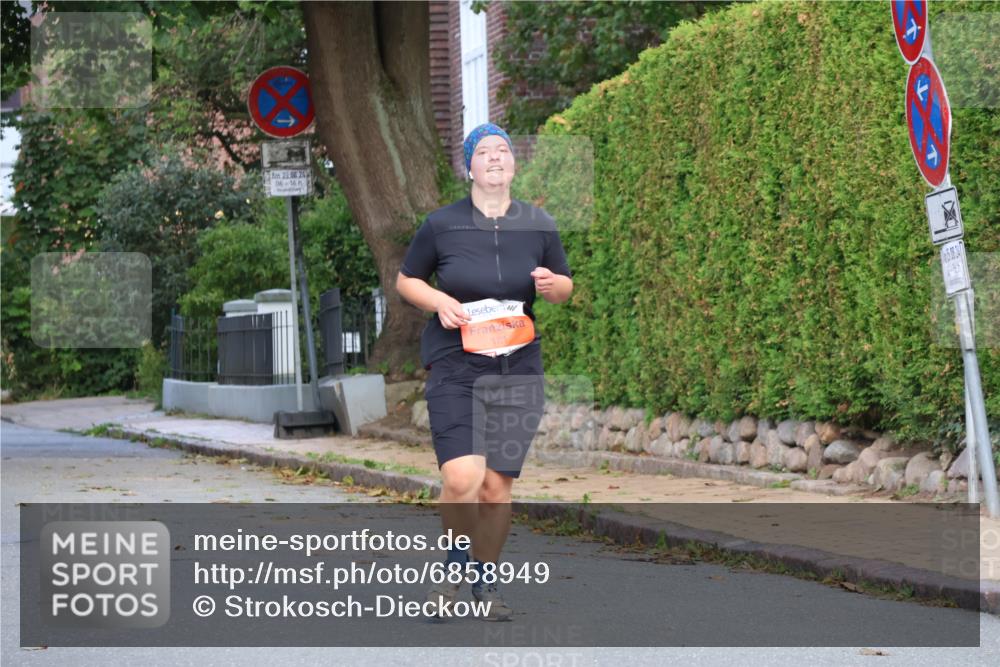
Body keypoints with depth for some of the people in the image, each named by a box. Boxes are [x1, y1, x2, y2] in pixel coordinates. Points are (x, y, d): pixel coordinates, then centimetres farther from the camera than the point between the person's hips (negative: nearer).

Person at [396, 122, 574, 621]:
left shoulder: (538, 225, 5)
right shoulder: (441, 225, -1)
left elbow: (565, 287, 16)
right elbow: (405, 280, 10)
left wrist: (552, 285, -7)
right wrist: (439, 301, -9)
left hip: (518, 369, 2)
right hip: (454, 368, -2)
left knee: (496, 488, 2)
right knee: (461, 480, -18)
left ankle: (486, 580, 25)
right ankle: (456, 563, 12)